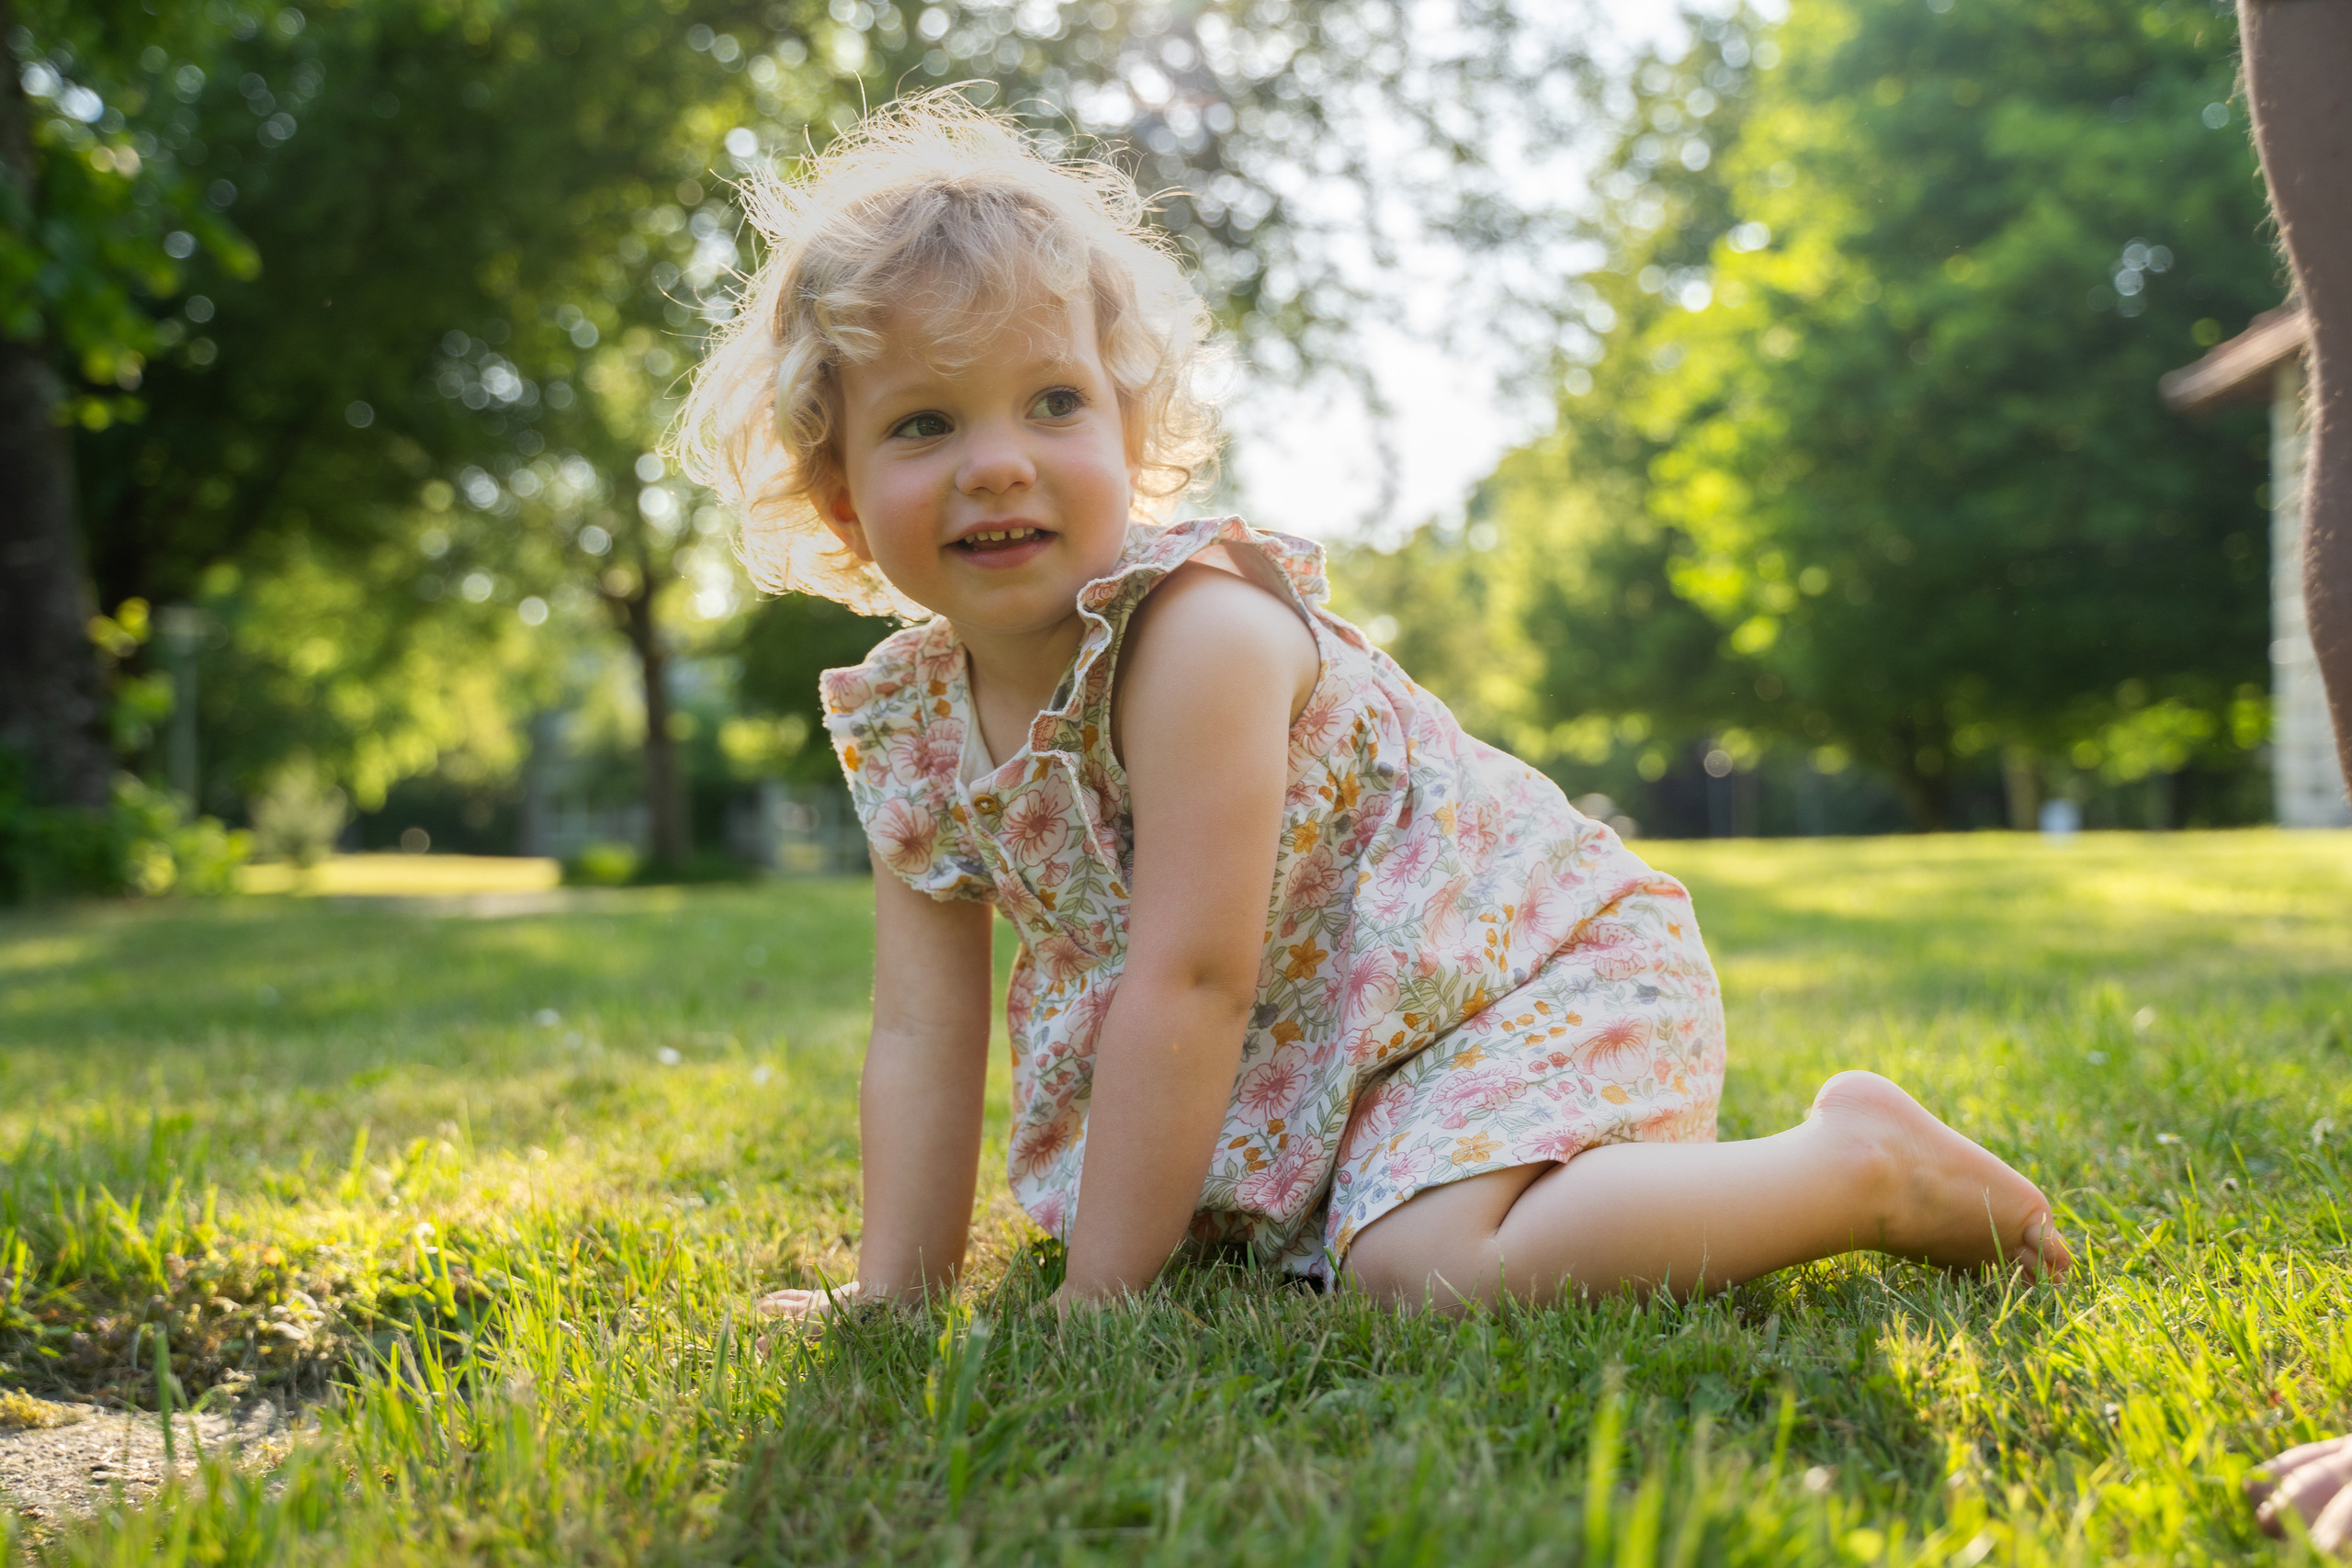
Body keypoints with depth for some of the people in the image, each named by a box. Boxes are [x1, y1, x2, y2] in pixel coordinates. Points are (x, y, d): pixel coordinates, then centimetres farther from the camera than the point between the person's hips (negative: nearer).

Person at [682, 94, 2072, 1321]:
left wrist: (1102, 1292, -25)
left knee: (1434, 1266, -31)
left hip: (1536, 964, -8)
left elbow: (1190, 983, -29)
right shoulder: (904, 727, -4)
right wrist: (895, 1295, -4)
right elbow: (921, 1039, 0)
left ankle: (1865, 1168, -10)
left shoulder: (1197, 629, -27)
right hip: (1307, 1067, 9)